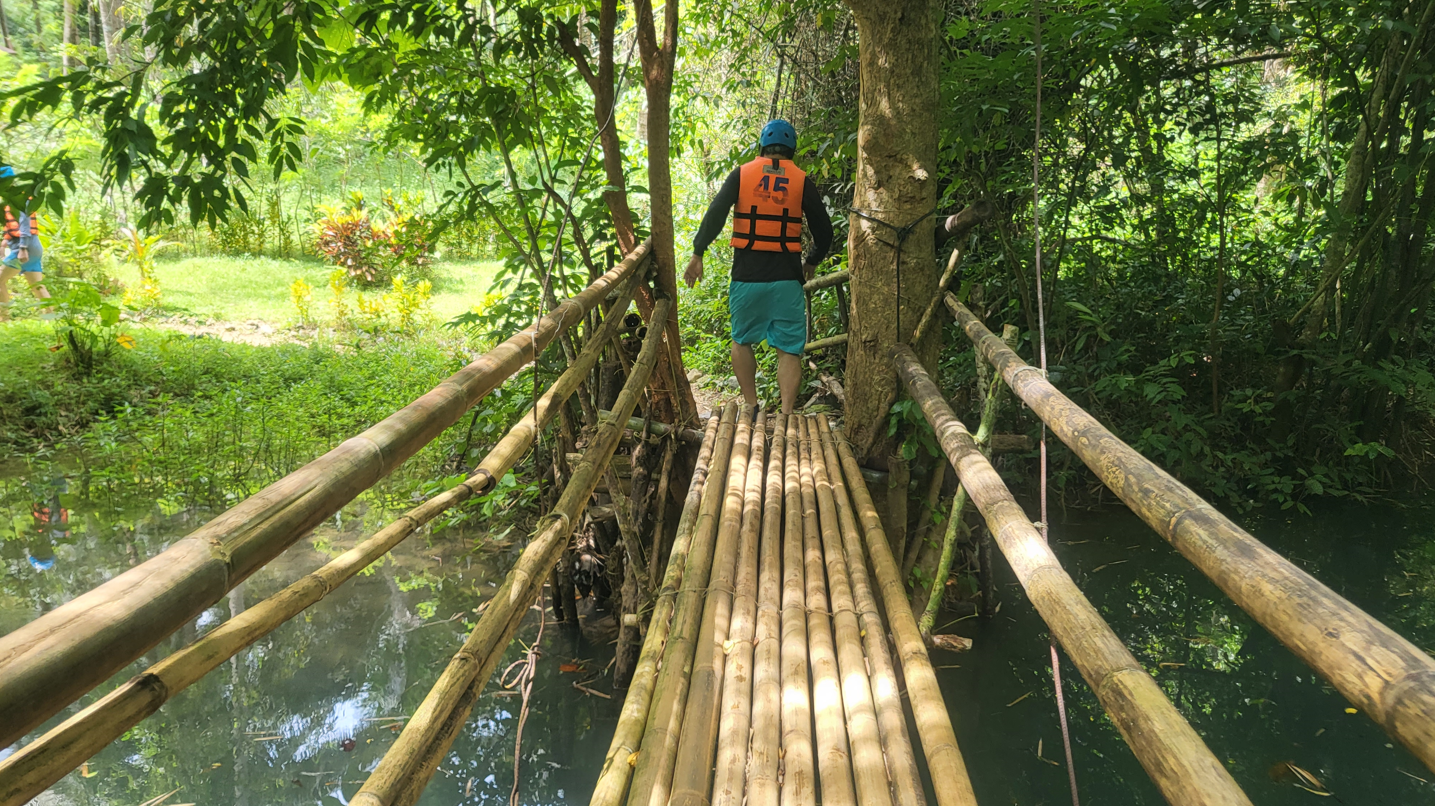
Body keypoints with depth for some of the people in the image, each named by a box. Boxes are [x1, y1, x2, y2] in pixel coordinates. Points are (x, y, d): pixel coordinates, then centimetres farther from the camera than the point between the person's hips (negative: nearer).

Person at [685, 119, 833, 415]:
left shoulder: (741, 175, 2)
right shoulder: (801, 181, 3)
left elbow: (715, 215, -9)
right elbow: (824, 231, 6)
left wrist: (697, 254, -4)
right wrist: (811, 262, 23)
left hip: (747, 277, 0)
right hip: (787, 280, 0)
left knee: (742, 341, 18)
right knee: (789, 349, 5)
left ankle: (751, 405, 16)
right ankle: (786, 414, -3)